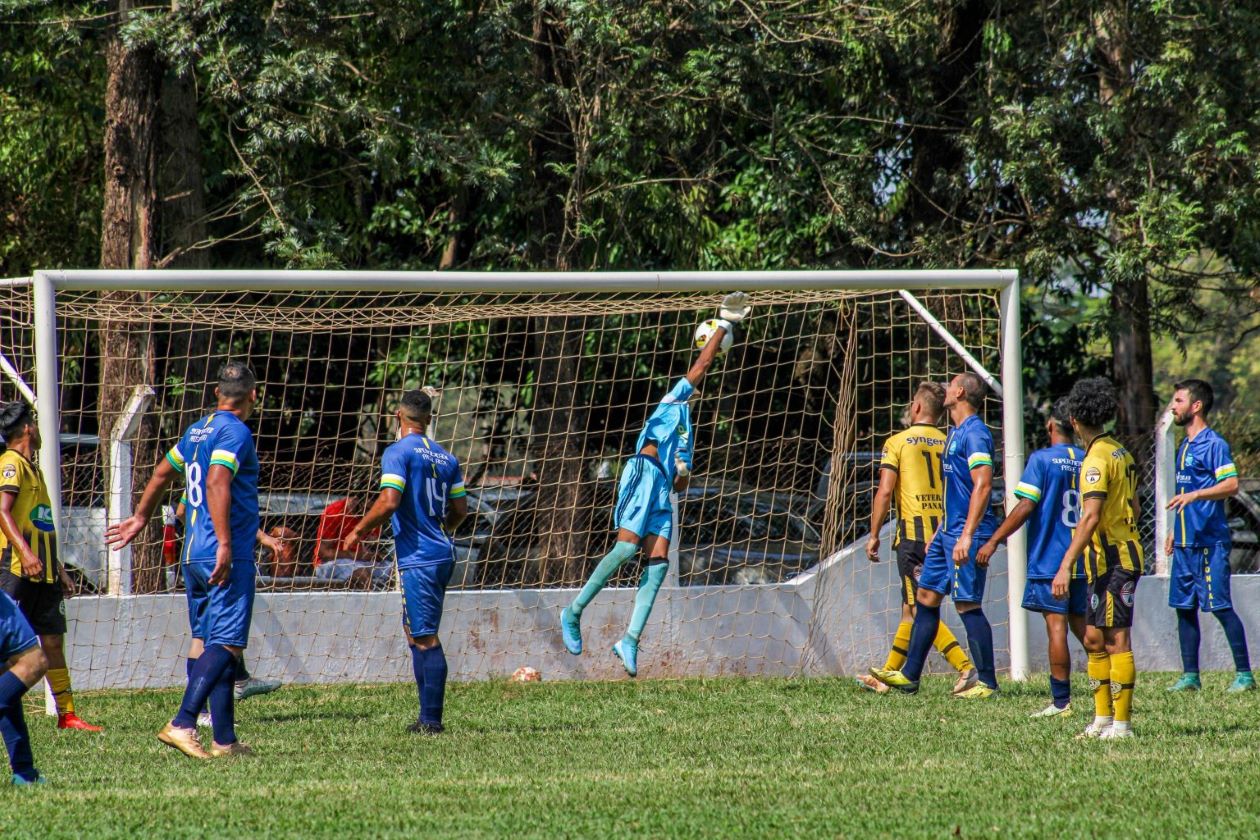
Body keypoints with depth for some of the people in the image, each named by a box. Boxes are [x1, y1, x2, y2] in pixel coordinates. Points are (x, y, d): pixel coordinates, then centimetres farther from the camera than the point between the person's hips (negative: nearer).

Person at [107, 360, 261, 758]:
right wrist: (225, 544, -29)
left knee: (205, 643, 9)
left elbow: (162, 474, 29)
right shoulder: (235, 432, -9)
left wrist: (140, 518, 44)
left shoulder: (197, 430, 16)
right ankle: (182, 723, -25)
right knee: (226, 643, -12)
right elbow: (218, 483, -24)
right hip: (227, 558, -9)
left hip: (194, 556, 9)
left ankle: (224, 740, 10)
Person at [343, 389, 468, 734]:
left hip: (416, 559, -8)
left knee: (426, 638, -7)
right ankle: (427, 716, 16)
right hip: (442, 554, 8)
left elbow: (389, 501, -19)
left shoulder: (398, 452, -9)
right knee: (417, 633, 16)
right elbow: (460, 509, 15)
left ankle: (431, 719, -8)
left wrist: (359, 531, -6)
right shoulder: (446, 457, 13)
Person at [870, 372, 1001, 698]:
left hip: (967, 535, -10)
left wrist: (967, 536, -26)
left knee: (968, 605, -7)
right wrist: (940, 532, 26)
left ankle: (987, 682, -2)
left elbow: (983, 485, -23)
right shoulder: (955, 433, 17)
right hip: (948, 531, 10)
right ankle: (909, 675, 15)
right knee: (926, 596, 11)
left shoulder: (974, 433, -15)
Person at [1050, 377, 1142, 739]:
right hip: (1124, 553, 9)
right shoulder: (1121, 453, 14)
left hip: (1110, 560, -9)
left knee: (1116, 639, -8)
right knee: (1094, 640, 12)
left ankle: (1122, 723, -8)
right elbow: (1133, 508, 22)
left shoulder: (1097, 459, -15)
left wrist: (1066, 565, -24)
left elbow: (1091, 517, -23)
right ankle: (1103, 719, 16)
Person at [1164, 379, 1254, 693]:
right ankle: (1190, 676, 14)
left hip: (1210, 542, -9)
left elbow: (1231, 484, -21)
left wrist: (1193, 495, -31)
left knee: (1220, 606, -8)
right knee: (1184, 607, 8)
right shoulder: (1185, 446, 18)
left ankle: (1245, 675, -4)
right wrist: (1174, 532, 25)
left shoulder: (1213, 444, -10)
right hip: (1186, 543, 9)